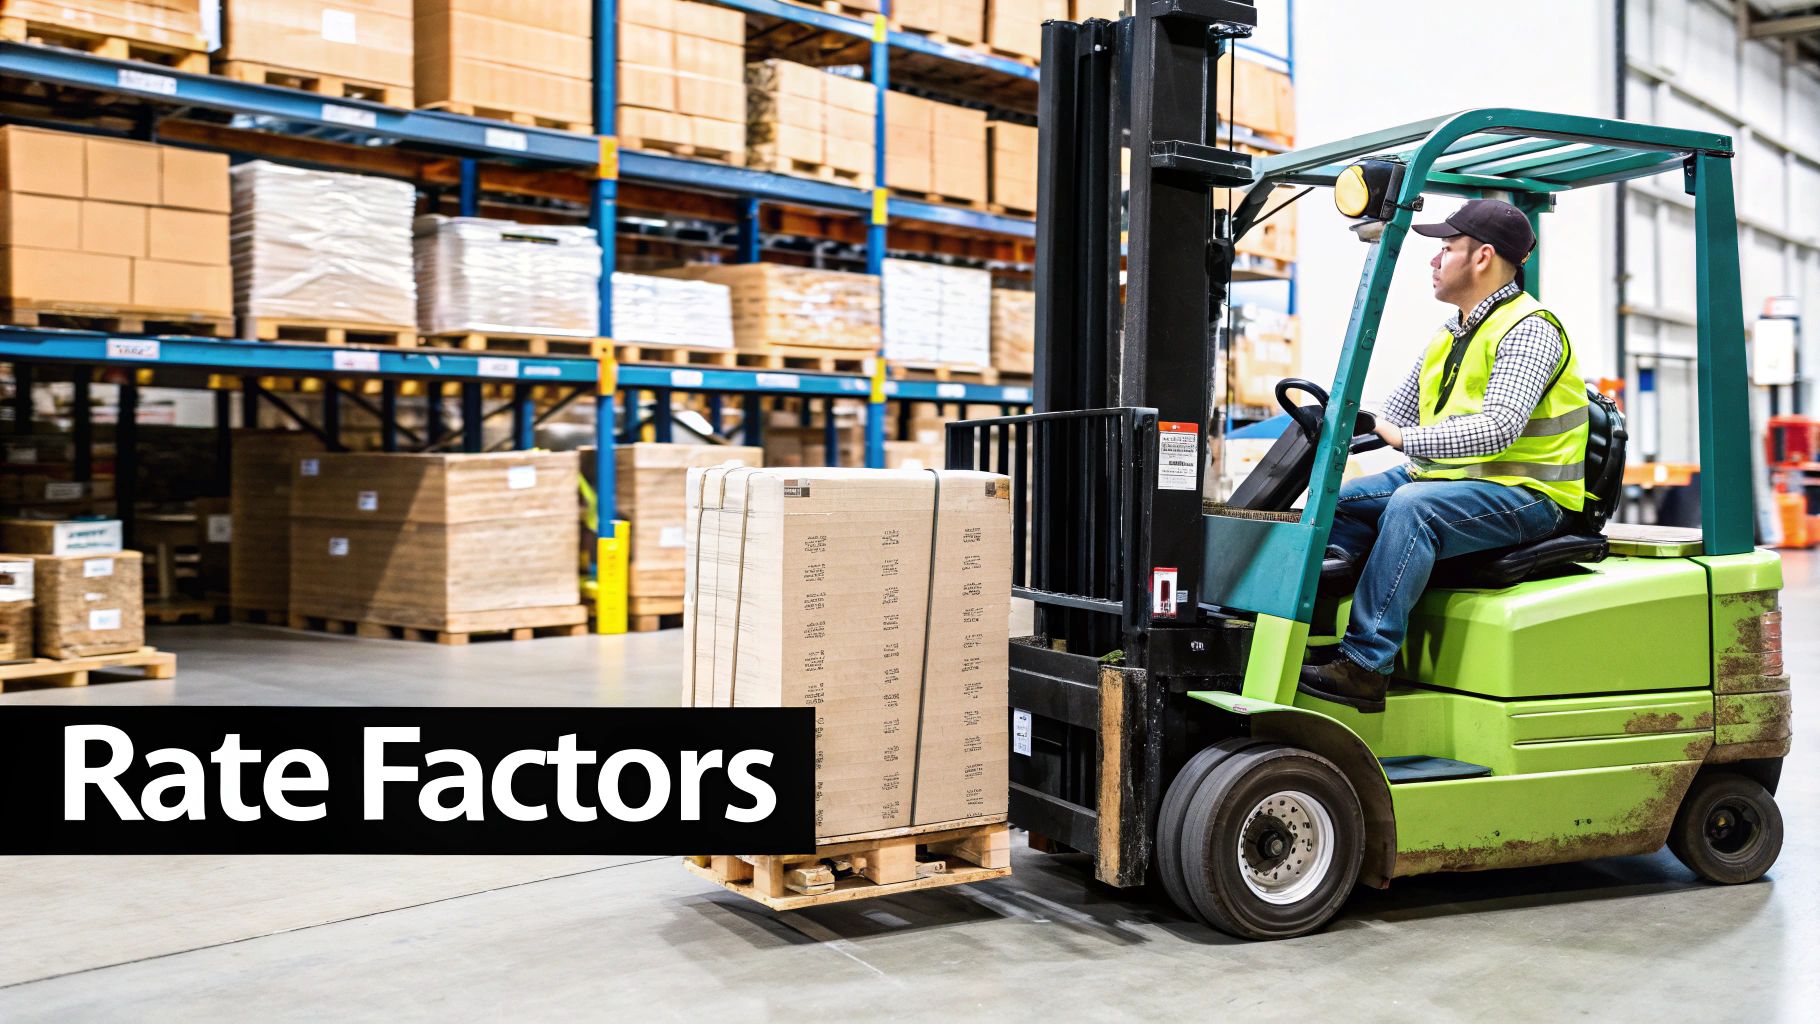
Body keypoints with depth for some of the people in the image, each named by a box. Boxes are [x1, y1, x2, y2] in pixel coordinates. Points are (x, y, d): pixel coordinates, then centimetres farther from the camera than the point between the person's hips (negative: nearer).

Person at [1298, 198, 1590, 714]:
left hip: (1523, 496, -9)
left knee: (1412, 506, -33)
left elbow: (1499, 427, -26)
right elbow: (1391, 417, 14)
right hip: (1444, 479, 9)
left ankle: (1366, 665, -36)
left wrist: (1406, 439, -28)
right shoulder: (1450, 335, 18)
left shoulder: (1528, 330, -11)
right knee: (1339, 501, -4)